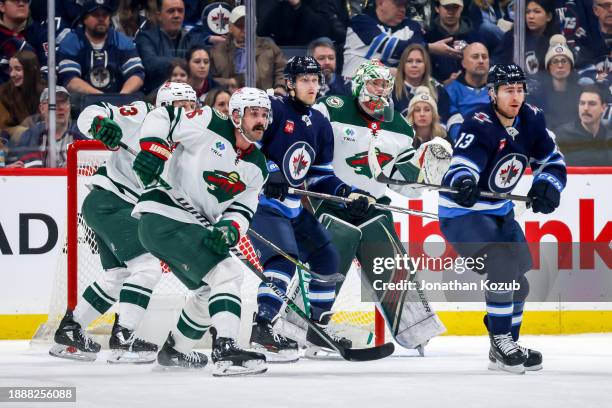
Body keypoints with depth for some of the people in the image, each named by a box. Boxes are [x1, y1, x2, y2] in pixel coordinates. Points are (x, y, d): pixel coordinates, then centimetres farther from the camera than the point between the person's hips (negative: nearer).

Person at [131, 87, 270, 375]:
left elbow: (242, 210, 8)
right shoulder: (209, 127, -10)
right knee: (226, 273, -20)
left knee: (210, 289, 23)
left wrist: (229, 230, -13)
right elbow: (161, 117, -7)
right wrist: (153, 151, -23)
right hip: (163, 218, -10)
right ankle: (225, 352, -31)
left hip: (194, 228, 10)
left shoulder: (257, 169, 12)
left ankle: (175, 350, 42)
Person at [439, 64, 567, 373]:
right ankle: (500, 338, -12)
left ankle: (505, 348, 27)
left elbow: (553, 162, 8)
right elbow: (460, 168, -37)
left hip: (499, 211, 8)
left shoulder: (531, 120, -4)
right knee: (503, 264, -26)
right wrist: (463, 183, -60)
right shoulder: (479, 125, -26)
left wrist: (547, 187, -11)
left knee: (518, 280, 11)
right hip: (462, 212, -8)